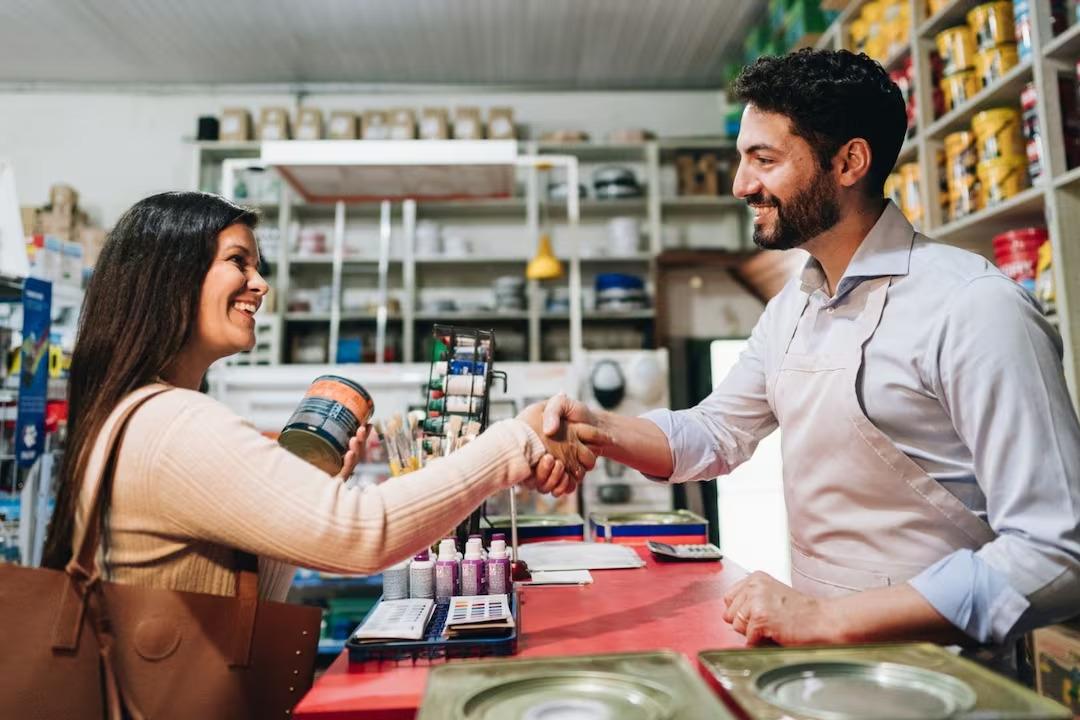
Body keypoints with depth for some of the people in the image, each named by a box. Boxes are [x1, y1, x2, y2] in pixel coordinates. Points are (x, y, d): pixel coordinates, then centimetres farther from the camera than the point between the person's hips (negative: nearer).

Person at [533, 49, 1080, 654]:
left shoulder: (973, 307, -18)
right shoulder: (790, 309, 5)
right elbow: (714, 434, 11)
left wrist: (829, 617, -23)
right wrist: (599, 429, -6)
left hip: (932, 675, -5)